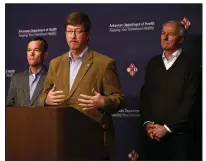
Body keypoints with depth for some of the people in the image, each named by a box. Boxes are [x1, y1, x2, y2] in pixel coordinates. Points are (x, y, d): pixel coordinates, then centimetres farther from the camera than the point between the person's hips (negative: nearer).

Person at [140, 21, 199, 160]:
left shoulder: (189, 65, -5)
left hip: (176, 134, -4)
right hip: (152, 133, 4)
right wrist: (147, 123, -3)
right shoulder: (153, 63, 10)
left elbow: (189, 101, -10)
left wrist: (167, 127, -12)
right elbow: (144, 94, 10)